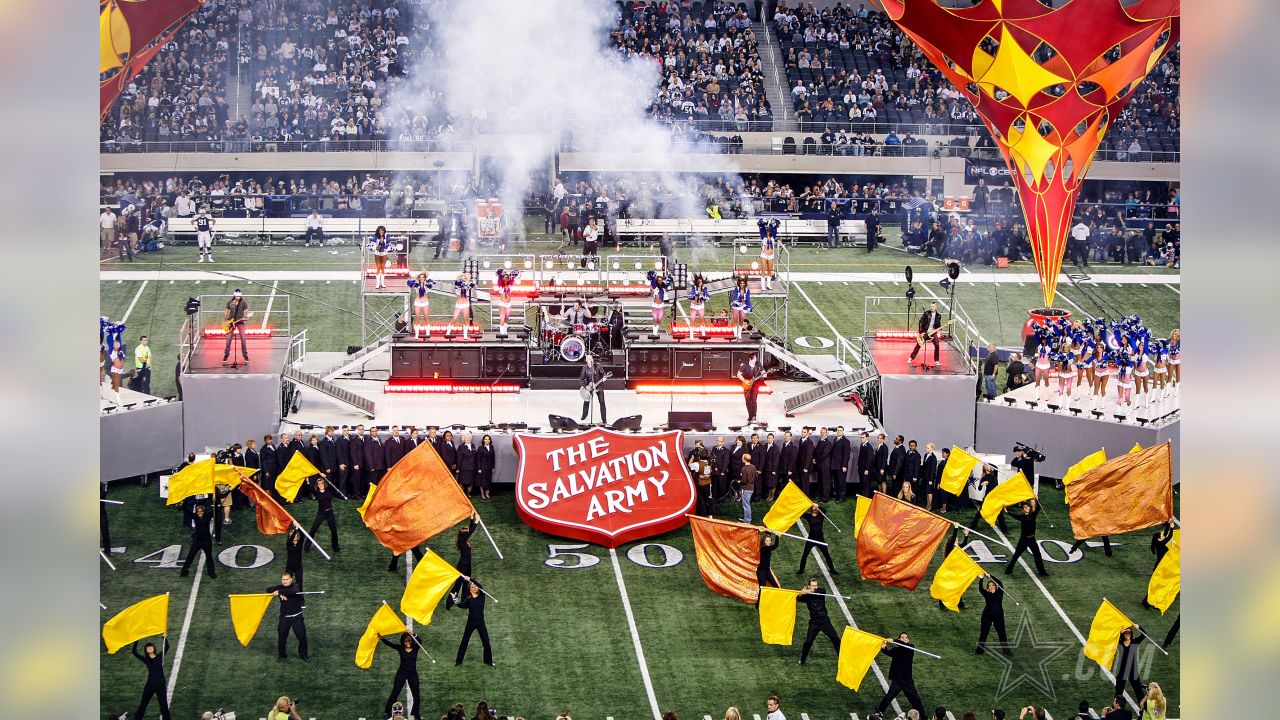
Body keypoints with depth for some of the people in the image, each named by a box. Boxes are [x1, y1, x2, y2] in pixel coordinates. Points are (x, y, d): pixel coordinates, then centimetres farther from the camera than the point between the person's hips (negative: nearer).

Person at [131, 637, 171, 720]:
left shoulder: (160, 657, 3)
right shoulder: (146, 659, 5)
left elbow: (166, 647, -8)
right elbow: (134, 652, 3)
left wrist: (165, 638, -22)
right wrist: (136, 641, -4)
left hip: (161, 685, -1)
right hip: (150, 685, 1)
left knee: (164, 705, 3)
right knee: (143, 704, 8)